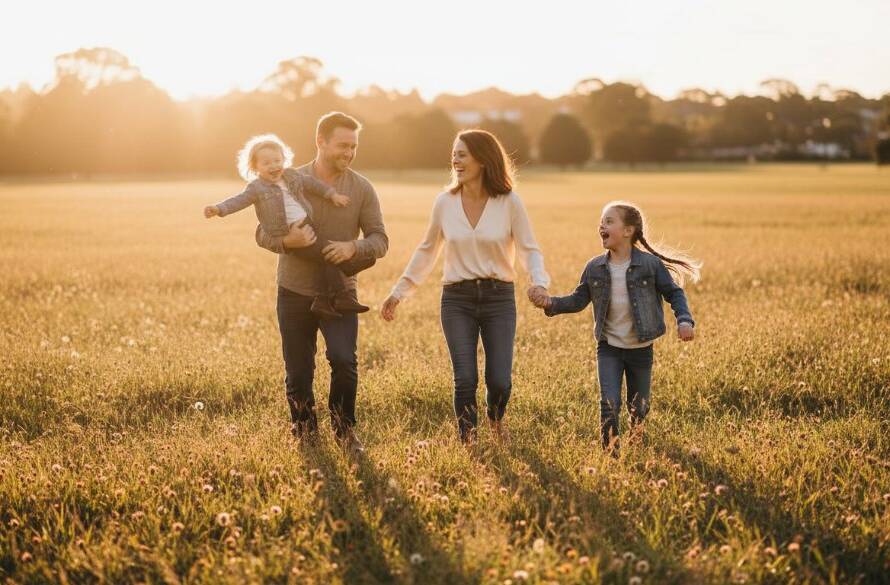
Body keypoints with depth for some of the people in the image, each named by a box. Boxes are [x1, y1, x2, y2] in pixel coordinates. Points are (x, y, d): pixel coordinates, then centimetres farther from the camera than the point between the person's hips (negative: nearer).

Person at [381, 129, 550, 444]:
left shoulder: (509, 202, -5)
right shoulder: (444, 202, 1)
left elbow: (530, 250, -3)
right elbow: (426, 252, 13)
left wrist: (539, 282, -23)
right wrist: (399, 291, 15)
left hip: (499, 298, -1)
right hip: (457, 299, 1)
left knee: (500, 380, -4)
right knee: (465, 379, -6)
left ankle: (496, 418, 31)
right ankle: (467, 441, 15)